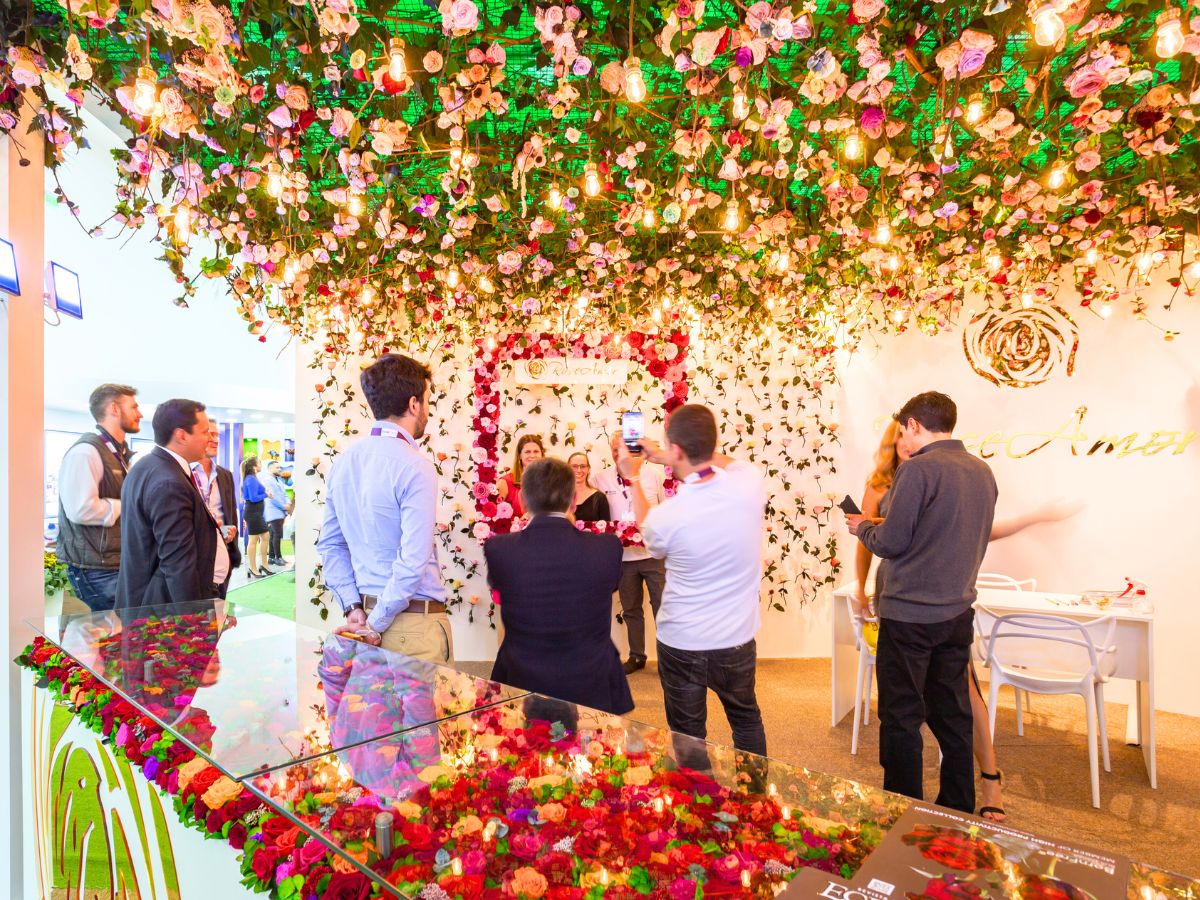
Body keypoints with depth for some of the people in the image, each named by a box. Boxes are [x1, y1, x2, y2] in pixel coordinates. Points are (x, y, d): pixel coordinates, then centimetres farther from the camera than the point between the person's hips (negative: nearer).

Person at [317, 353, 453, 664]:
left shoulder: (343, 463, 6)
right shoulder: (416, 467, -17)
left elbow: (330, 545, 10)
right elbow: (413, 560, -22)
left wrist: (354, 608, 6)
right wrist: (378, 624, -13)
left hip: (365, 612, 7)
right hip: (415, 621, -7)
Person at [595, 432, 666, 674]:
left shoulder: (653, 473, -2)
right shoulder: (602, 478, -2)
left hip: (655, 553, -1)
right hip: (623, 556, 1)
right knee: (631, 609, 15)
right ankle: (636, 656, 31)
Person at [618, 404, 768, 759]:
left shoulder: (665, 516, -24)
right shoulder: (751, 481, -18)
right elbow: (725, 461, 9)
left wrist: (634, 479, 9)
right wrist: (666, 458, 12)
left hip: (681, 644, -3)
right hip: (737, 640, 4)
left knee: (688, 736, 19)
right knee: (746, 719, 29)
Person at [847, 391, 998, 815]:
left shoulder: (918, 469, -18)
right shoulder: (982, 471, 6)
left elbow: (890, 543, -17)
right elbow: (972, 539, 16)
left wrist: (862, 526, 3)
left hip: (910, 615, -7)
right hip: (958, 612, 8)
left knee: (901, 717, 6)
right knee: (953, 712, 19)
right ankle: (959, 806, 32)